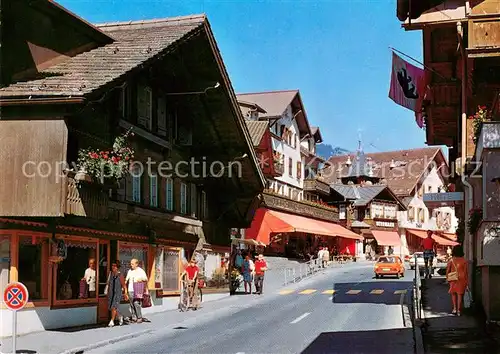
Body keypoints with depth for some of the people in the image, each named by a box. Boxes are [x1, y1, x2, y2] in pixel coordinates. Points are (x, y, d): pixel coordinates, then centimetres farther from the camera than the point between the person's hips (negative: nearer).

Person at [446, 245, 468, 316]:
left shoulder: (451, 260, -6)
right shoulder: (464, 261, -7)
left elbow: (447, 271, -2)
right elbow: (466, 271, -4)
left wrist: (447, 278, 12)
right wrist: (467, 281, 4)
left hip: (453, 279, 0)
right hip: (461, 279, 0)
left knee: (453, 294, 17)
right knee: (460, 294, 5)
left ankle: (454, 308, 8)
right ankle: (459, 310, 5)